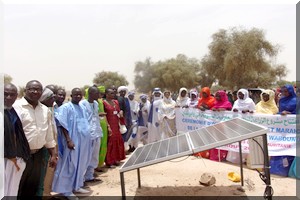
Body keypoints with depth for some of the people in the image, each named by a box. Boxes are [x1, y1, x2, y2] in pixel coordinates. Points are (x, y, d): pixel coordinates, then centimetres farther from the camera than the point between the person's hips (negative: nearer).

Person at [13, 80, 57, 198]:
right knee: (17, 188, 7)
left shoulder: (45, 109, 8)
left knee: (33, 186, 15)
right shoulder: (17, 107, -11)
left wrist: (53, 154, 11)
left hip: (38, 155, 5)